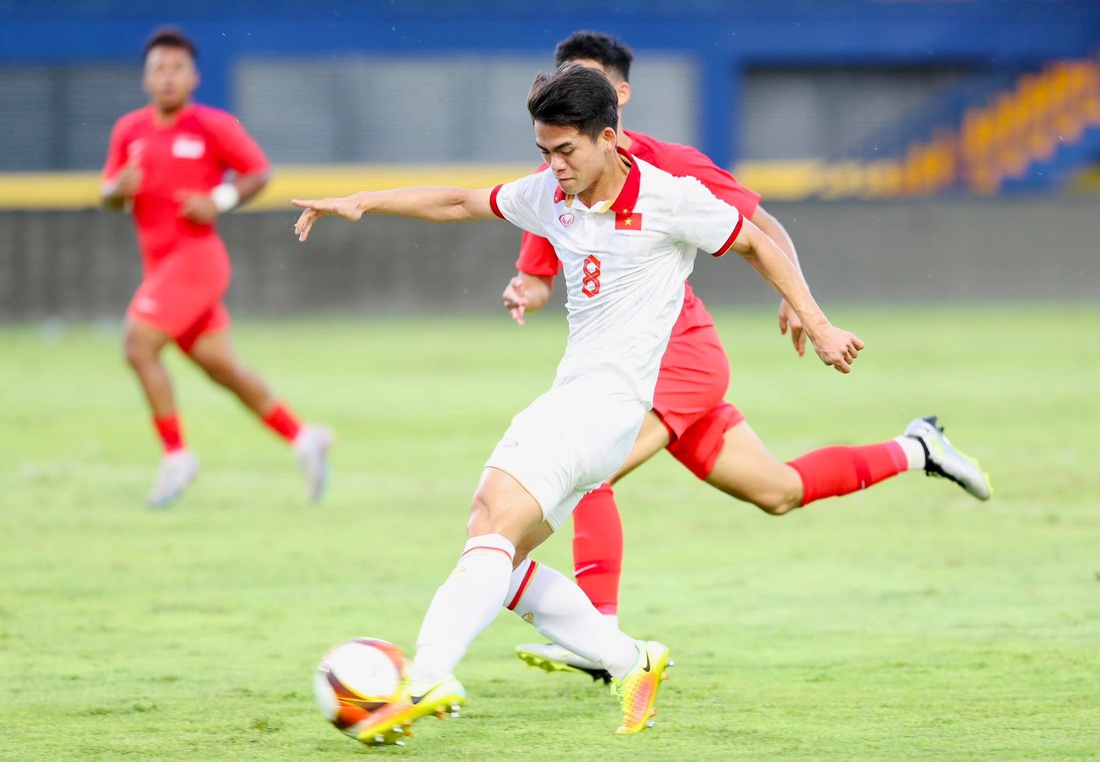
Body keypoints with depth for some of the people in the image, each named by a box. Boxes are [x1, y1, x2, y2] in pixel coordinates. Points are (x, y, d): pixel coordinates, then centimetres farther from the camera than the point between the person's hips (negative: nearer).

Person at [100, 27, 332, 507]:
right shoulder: (129, 131, 9)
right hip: (160, 263, 7)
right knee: (222, 368, 10)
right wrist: (119, 189, -11)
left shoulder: (213, 126, -6)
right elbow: (109, 195, 12)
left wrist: (219, 201, -15)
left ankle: (176, 455, -9)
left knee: (139, 346, -18)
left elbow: (258, 173, 0)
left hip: (195, 256, -7)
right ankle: (301, 437, 21)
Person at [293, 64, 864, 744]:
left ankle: (427, 681, -38)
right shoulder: (550, 195, 10)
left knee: (496, 516, -25)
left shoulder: (669, 198, -8)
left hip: (611, 397, -8)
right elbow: (461, 203, 23)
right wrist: (361, 202, 15)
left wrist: (817, 325, 5)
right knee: (497, 560, 3)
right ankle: (632, 664, 13)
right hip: (568, 397, 8)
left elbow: (755, 242, 4)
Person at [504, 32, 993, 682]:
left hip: (680, 351, -6)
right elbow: (539, 276, 12)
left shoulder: (667, 166, -9)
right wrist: (526, 293, -12)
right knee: (777, 491, 15)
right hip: (626, 362, 6)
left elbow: (762, 228, -1)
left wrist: (798, 300, -13)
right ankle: (915, 451, 35)